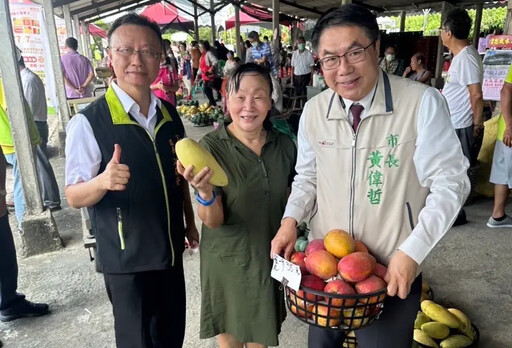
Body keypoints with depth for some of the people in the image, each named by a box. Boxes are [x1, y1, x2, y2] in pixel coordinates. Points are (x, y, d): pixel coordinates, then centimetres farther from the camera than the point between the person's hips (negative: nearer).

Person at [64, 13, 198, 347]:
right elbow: (74, 196, -13)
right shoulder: (88, 122, -16)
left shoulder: (170, 114, 0)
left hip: (171, 249, 5)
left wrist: (190, 222, 15)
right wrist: (103, 181, -34)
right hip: (126, 257, -5)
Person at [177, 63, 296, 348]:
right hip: (228, 260, -3)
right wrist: (205, 191, -37)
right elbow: (213, 221, -19)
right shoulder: (211, 148, -17)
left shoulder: (284, 145, -6)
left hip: (272, 256, 3)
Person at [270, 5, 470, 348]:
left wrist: (412, 252, -19)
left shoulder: (423, 103, -18)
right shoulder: (313, 111, -4)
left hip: (393, 274, -3)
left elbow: (448, 182, -13)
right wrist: (291, 219, -8)